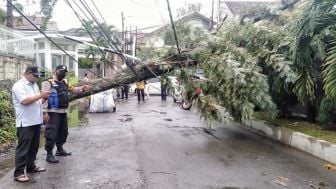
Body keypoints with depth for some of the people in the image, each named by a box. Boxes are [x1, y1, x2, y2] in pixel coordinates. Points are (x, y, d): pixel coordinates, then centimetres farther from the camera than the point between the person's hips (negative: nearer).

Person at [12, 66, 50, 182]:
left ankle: (31, 166, 30)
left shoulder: (34, 85, 15)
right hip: (25, 123, -9)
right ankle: (18, 173, 5)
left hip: (35, 121, 9)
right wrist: (40, 95, -20)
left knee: (33, 147, 17)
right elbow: (25, 101, -25)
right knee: (23, 148, -3)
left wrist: (43, 99, 1)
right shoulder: (19, 85, -13)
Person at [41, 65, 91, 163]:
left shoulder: (64, 83, 15)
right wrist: (45, 112, -22)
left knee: (63, 132, 18)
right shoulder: (48, 83, -10)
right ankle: (49, 154, 5)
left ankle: (60, 149, 35)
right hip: (54, 112, -9)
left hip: (63, 112, 9)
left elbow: (72, 89, 19)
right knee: (52, 133, -5)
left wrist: (82, 89, -2)